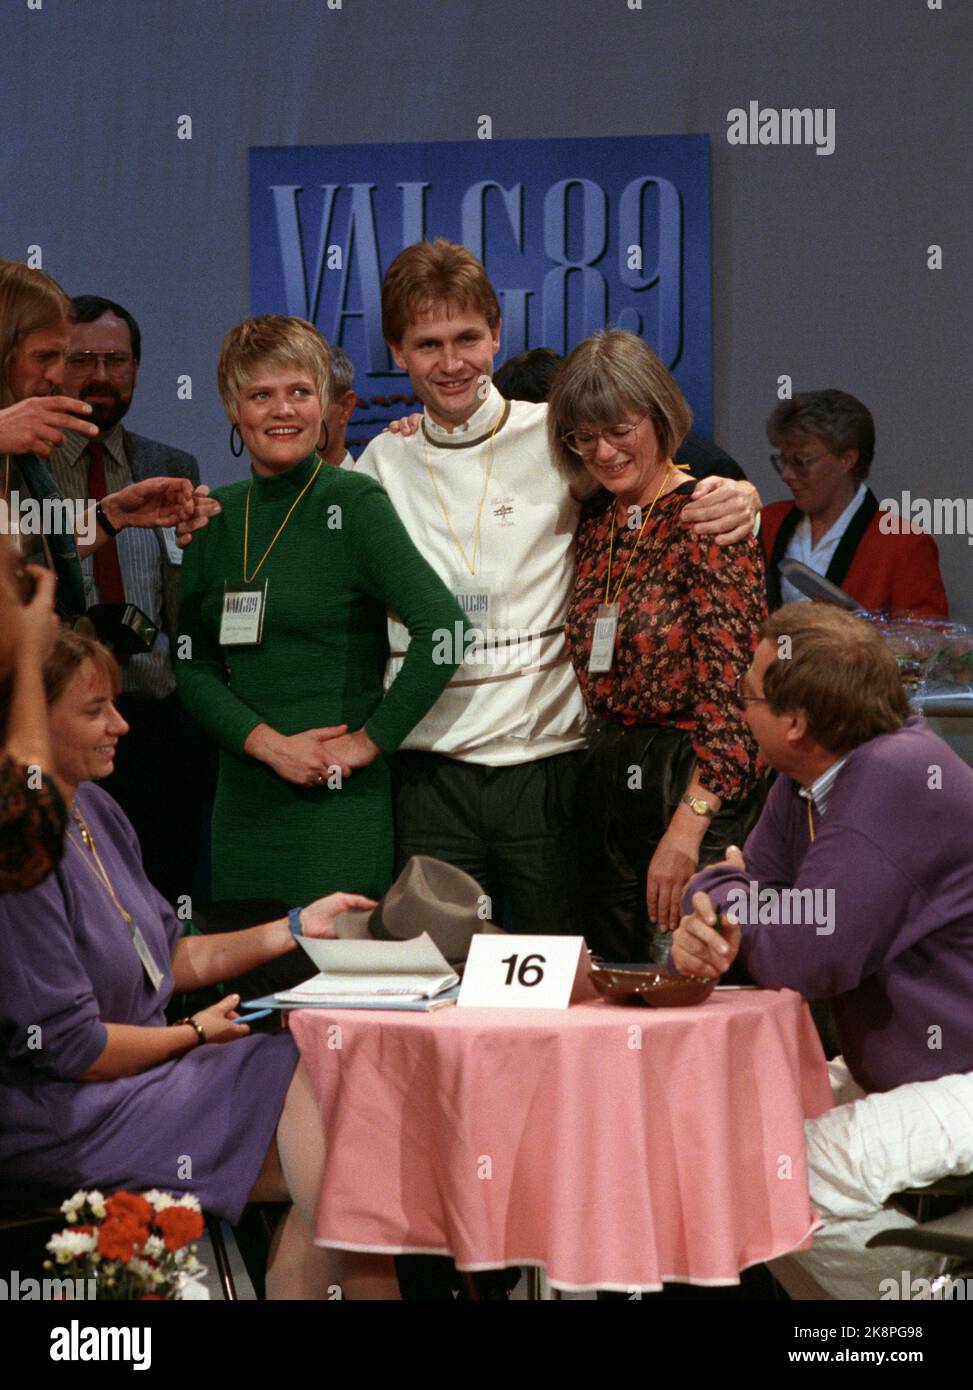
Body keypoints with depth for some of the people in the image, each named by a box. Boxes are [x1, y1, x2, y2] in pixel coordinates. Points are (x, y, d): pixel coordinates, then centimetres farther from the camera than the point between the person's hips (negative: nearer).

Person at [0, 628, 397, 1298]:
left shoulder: (94, 810, 11)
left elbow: (171, 958, 20)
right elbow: (68, 1047, -20)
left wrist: (296, 927, 11)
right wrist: (197, 1031, -5)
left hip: (145, 1067, 9)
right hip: (57, 1113, -9)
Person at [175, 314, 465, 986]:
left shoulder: (354, 504, -6)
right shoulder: (215, 517, 11)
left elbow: (443, 628, -16)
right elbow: (194, 664, 8)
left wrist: (368, 742, -13)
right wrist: (269, 743, -7)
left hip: (341, 805, -5)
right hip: (244, 799, 5)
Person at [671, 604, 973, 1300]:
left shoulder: (899, 779, -24)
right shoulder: (807, 783, 8)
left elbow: (808, 955, -27)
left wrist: (734, 898, -4)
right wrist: (705, 923, -13)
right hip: (895, 1075, 11)